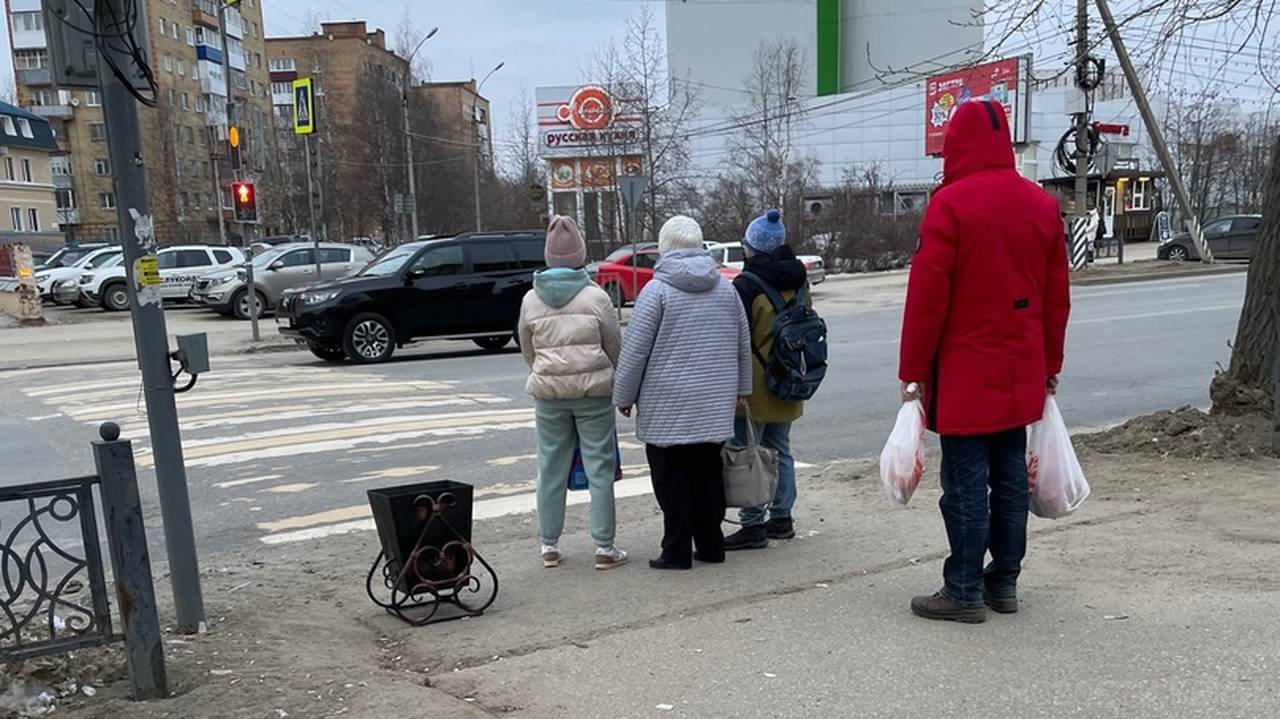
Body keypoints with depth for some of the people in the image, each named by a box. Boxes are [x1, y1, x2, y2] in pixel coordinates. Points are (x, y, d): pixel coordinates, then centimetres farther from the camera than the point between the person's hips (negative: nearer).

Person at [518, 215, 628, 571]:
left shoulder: (531, 300, 3)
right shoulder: (596, 297, -6)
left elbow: (527, 351, 11)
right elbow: (615, 348, 0)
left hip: (548, 393, 3)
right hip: (593, 391, -3)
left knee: (551, 469, 11)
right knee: (600, 469, 4)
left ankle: (549, 545, 19)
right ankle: (604, 548, 8)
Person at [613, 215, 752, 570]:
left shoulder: (657, 290, -10)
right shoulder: (725, 288, 7)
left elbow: (634, 351, -10)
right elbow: (744, 345, 14)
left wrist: (624, 396, 1)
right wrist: (740, 389, 24)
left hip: (668, 407, -5)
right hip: (715, 404, 5)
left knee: (672, 479, 2)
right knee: (708, 474, 14)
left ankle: (677, 551, 7)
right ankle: (711, 545, 21)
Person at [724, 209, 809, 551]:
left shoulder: (746, 285, -16)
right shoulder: (797, 281, 8)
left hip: (755, 386, -8)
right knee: (780, 451, 16)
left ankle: (753, 525, 1)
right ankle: (781, 518, 24)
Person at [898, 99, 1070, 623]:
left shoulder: (951, 203, -12)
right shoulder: (1042, 204, 9)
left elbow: (927, 294, -14)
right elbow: (1057, 294, 12)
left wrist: (912, 371, -8)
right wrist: (1050, 363, 20)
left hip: (964, 372, -7)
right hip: (1020, 373, 7)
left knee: (966, 482, -1)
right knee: (1010, 475, 13)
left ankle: (964, 592, 6)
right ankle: (1004, 582, 22)